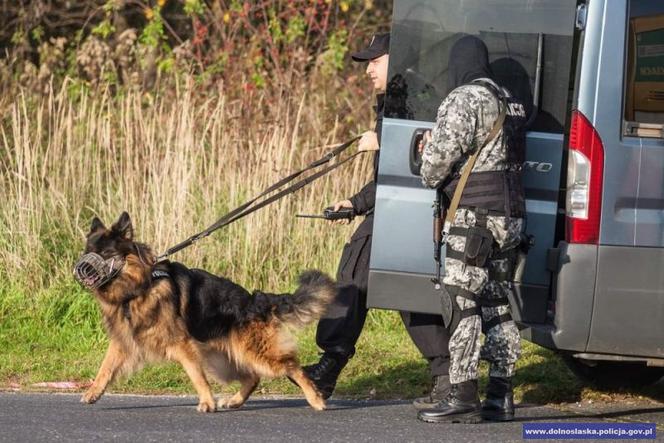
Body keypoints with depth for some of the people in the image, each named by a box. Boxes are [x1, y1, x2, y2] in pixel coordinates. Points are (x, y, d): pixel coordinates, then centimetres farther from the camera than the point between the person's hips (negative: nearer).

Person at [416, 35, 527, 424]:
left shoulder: (463, 101, -10)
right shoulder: (511, 103, 18)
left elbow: (442, 155, -15)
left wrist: (430, 177, 7)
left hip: (476, 216, -9)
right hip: (512, 214, 9)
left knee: (462, 303, -9)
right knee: (498, 304, 13)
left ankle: (463, 398, -14)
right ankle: (501, 397, 14)